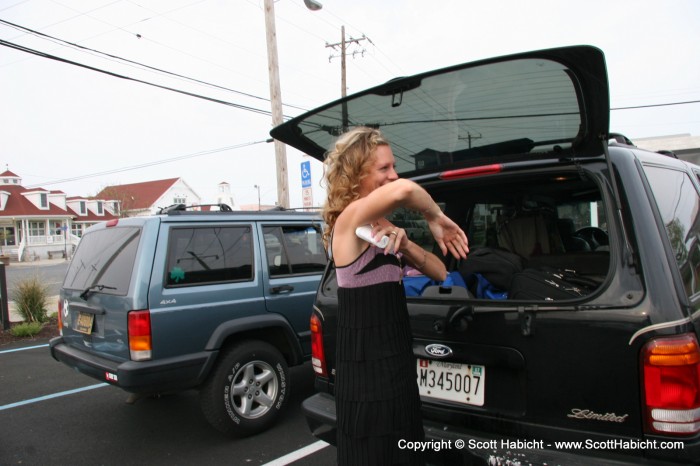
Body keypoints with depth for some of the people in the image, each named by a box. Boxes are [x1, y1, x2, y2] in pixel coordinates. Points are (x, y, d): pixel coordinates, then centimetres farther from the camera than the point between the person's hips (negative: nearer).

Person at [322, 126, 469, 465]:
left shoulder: (380, 227, 12)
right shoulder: (349, 220, -16)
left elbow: (439, 273, 8)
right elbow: (404, 189, -38)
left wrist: (403, 243, -11)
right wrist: (435, 218, -17)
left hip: (394, 367, 9)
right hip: (368, 375, -9)